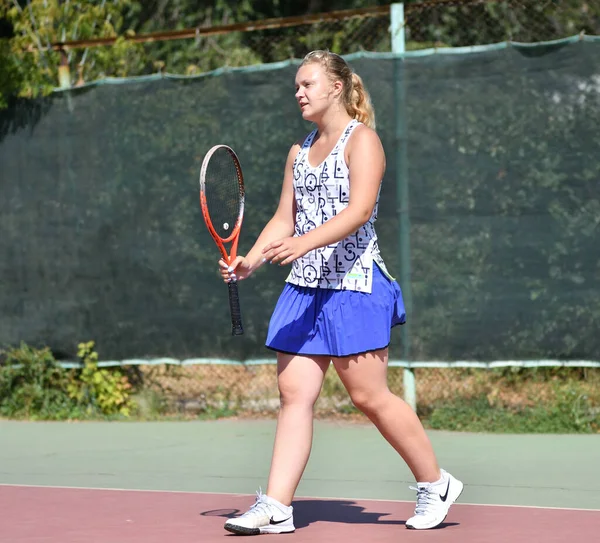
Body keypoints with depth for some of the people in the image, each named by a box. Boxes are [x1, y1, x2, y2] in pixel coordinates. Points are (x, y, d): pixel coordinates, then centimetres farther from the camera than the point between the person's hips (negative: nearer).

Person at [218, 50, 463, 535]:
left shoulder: (362, 139, -5)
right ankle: (276, 507, -5)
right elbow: (285, 219, 20)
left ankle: (435, 484, 12)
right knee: (294, 394, -2)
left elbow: (360, 209, -19)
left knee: (370, 396, -4)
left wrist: (306, 242, -32)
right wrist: (250, 260, 3)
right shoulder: (299, 152, 18)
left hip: (353, 285, -7)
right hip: (304, 289, 7)